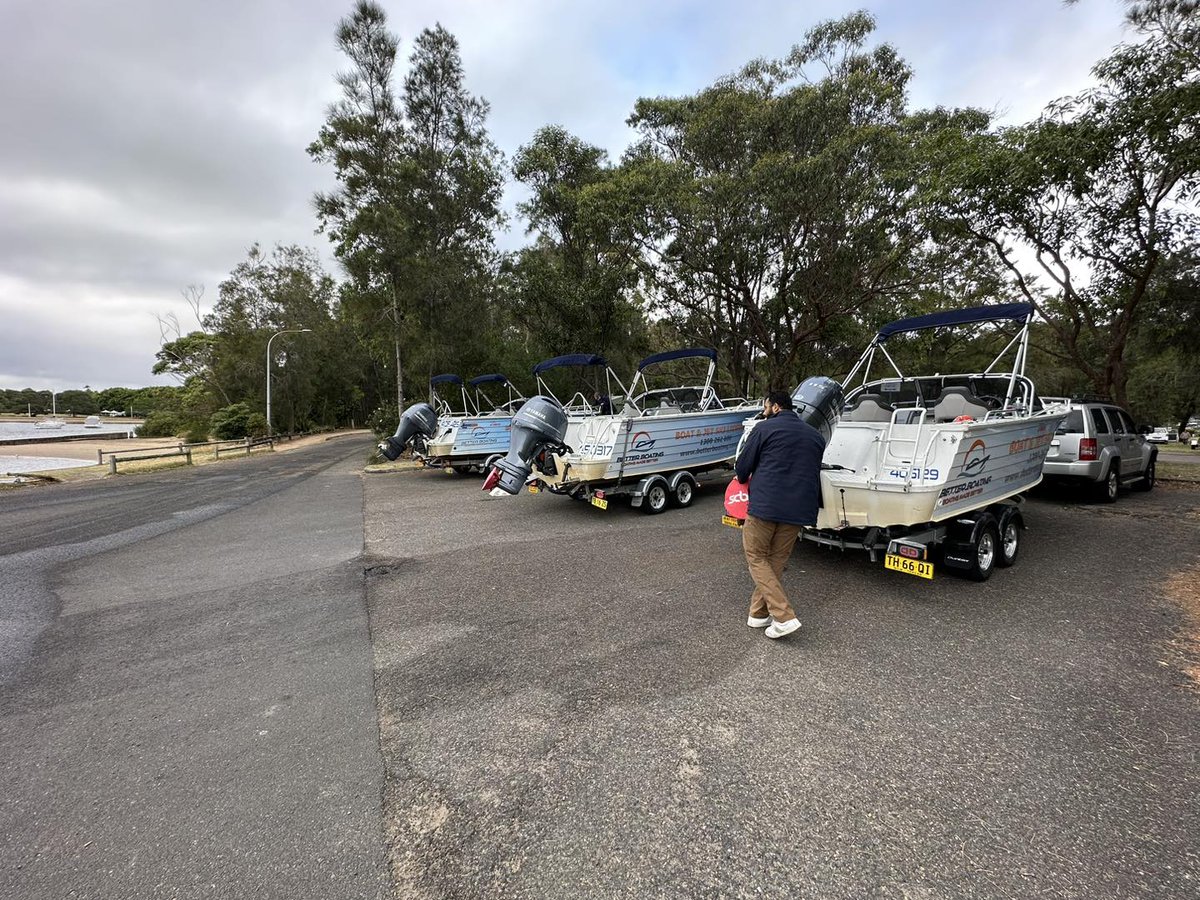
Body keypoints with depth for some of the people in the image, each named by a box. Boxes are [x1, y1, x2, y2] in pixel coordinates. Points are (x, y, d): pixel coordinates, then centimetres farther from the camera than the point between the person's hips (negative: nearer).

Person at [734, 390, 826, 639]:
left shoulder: (764, 429, -2)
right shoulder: (816, 435, 16)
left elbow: (743, 466, 3)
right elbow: (814, 471, 22)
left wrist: (744, 480, 25)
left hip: (765, 505, -5)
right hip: (800, 509, 6)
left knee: (756, 557, 6)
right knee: (776, 560, 15)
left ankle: (784, 616, -3)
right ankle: (759, 613, 19)